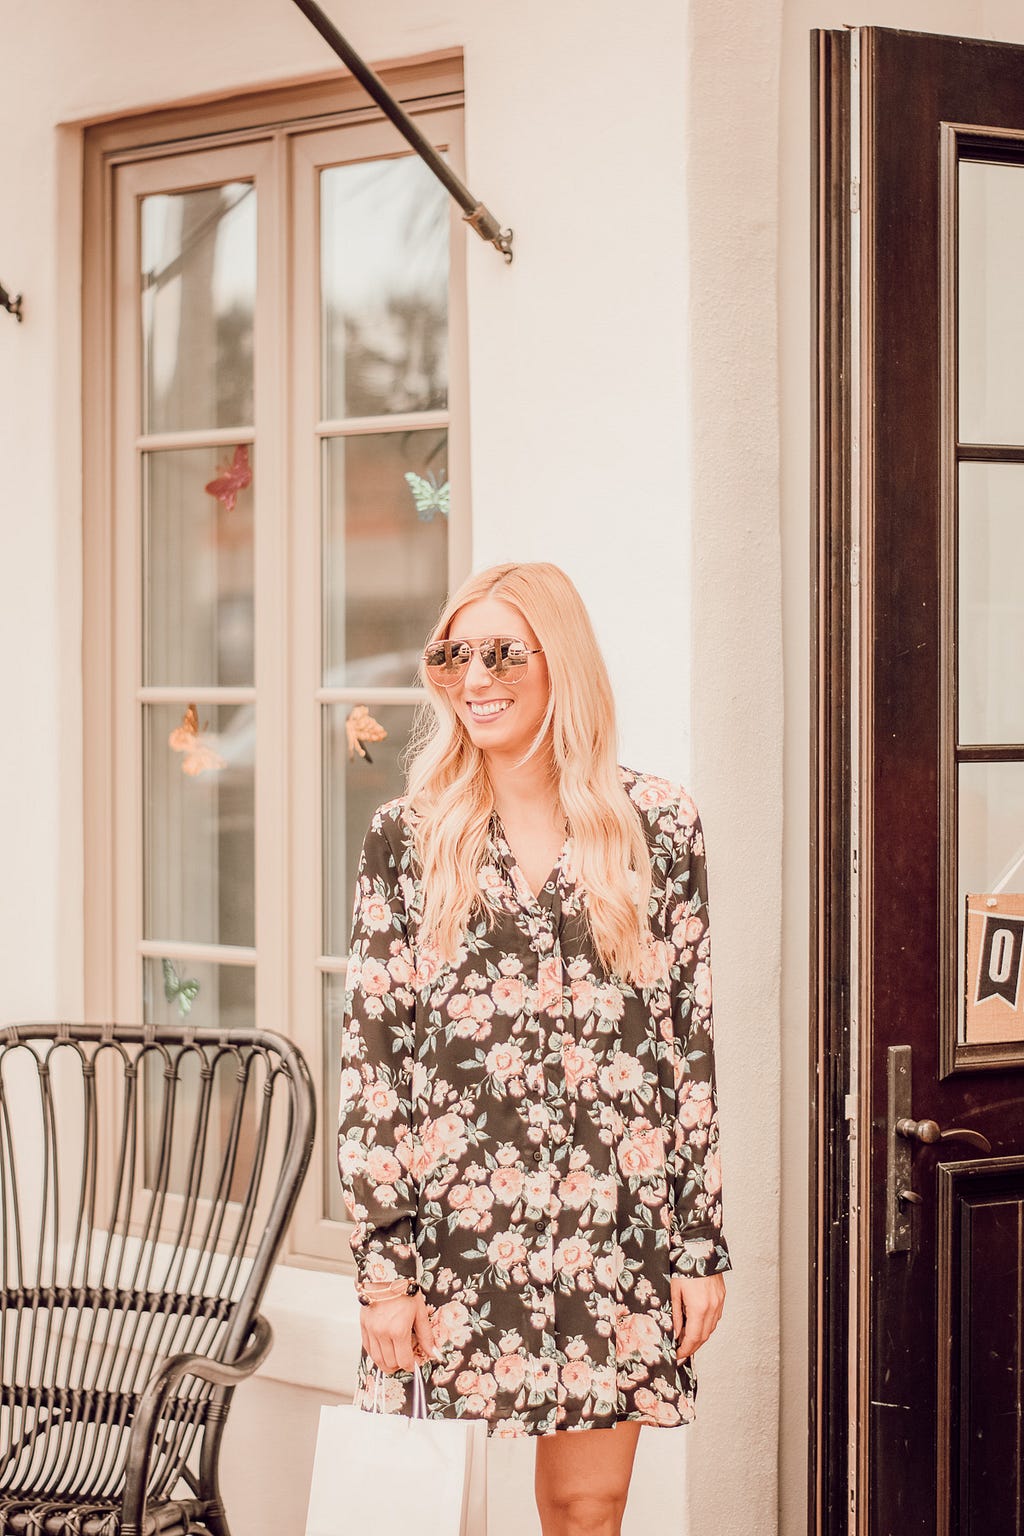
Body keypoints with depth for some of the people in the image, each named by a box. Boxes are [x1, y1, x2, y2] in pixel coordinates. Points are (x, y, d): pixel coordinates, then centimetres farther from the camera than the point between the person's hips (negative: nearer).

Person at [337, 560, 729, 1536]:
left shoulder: (658, 827, 3)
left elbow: (690, 1039, 4)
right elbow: (369, 1052, 0)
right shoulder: (406, 840, 2)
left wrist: (702, 1243, 2)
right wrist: (381, 1261, -5)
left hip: (615, 1230, 0)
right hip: (450, 1227, 0)